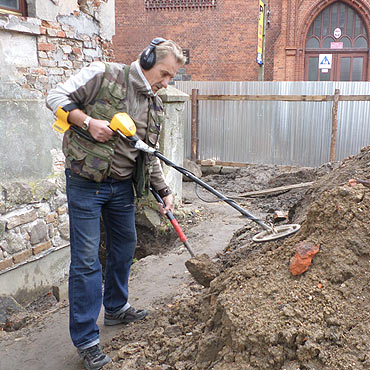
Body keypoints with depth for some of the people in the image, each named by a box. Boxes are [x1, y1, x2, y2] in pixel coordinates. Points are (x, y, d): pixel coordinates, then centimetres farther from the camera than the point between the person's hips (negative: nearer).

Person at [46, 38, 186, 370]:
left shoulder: (155, 105, 10)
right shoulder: (104, 75, -8)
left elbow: (151, 156, 14)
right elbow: (57, 97, -6)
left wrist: (164, 191, 6)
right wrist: (87, 121, -21)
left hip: (123, 186, 7)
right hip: (85, 183, -7)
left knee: (124, 247, 18)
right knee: (86, 259, -4)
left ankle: (115, 308, 42)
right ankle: (86, 340, 9)